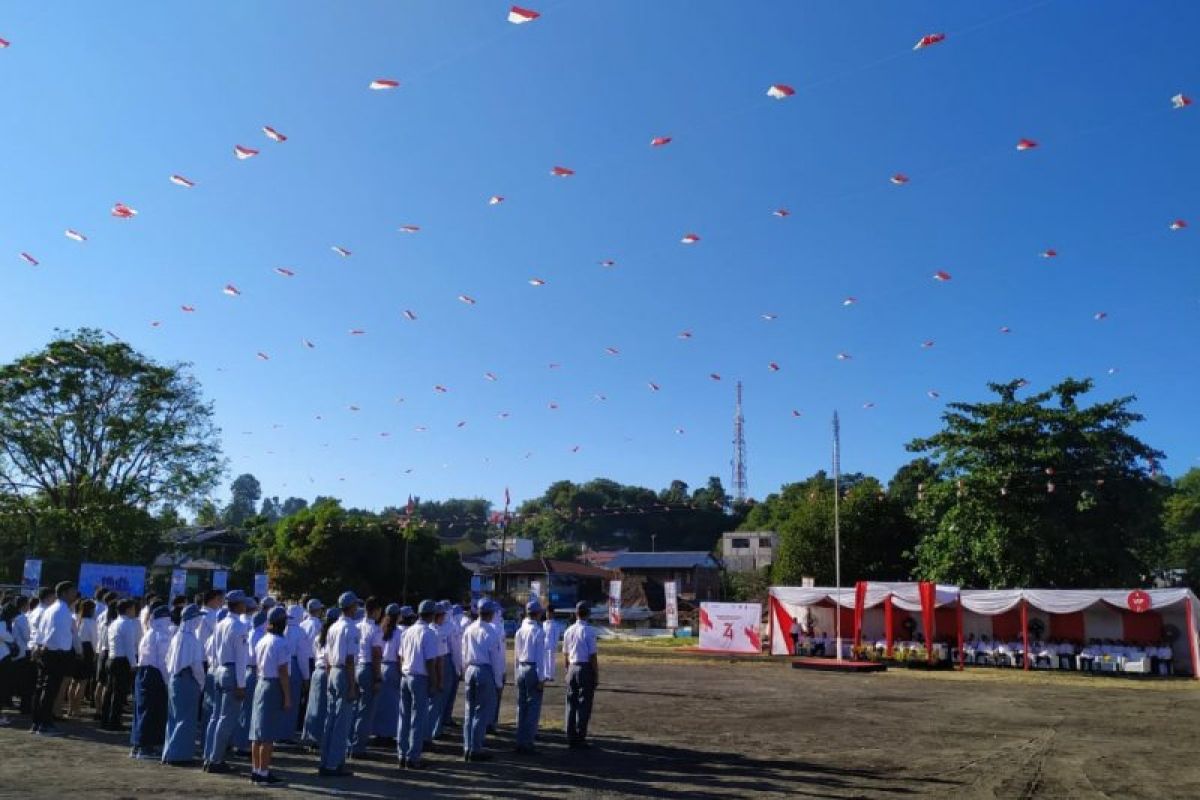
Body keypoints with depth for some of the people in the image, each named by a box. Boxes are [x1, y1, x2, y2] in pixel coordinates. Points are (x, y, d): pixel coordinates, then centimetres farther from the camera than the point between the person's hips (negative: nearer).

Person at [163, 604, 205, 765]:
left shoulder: (176, 636, 8)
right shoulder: (190, 638, -16)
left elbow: (168, 660, 13)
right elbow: (196, 664, -16)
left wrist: (170, 679, 19)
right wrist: (202, 682, -4)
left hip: (174, 680, 8)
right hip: (188, 681, -8)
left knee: (175, 718, 15)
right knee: (187, 719, -1)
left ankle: (170, 753, 22)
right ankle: (179, 755, 1)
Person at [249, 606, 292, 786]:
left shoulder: (261, 641, 9)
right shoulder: (282, 644, -15)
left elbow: (257, 667, 12)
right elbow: (283, 672, -16)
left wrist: (261, 681, 20)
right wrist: (287, 697, -13)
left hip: (260, 684, 8)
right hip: (275, 687, -8)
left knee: (258, 732, 14)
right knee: (269, 735, -2)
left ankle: (255, 770, 22)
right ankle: (263, 773, 3)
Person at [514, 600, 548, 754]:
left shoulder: (519, 631, 8)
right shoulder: (538, 632, -12)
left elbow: (515, 655, 13)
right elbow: (540, 657, -13)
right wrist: (541, 678, -10)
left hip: (520, 669, 7)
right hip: (533, 670, -7)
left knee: (521, 707, 13)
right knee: (533, 707, -1)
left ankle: (520, 742, 18)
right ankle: (527, 743, -1)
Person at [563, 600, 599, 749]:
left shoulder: (568, 631, 7)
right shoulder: (589, 631, -11)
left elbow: (565, 655, 13)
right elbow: (593, 655, -12)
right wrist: (596, 676, -6)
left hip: (572, 669, 6)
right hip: (586, 669, -6)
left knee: (571, 704, 11)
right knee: (584, 705, 1)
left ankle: (571, 739, 16)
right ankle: (580, 739, 3)